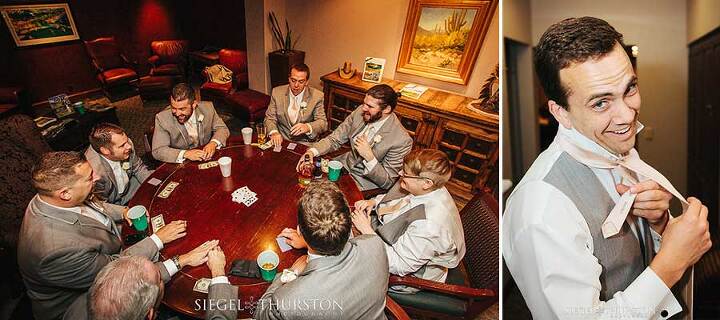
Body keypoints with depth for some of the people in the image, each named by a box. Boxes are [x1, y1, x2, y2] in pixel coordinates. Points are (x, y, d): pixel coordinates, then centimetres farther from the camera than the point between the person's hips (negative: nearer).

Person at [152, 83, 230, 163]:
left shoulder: (207, 108, -10)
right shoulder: (162, 118, -13)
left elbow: (222, 129, 1)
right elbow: (157, 151, -12)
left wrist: (213, 143, -19)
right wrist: (185, 154, -27)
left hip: (206, 161, 1)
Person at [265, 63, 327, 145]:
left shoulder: (316, 96, -3)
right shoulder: (277, 92, 3)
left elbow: (323, 123, -4)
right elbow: (269, 118, 6)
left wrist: (307, 127, -26)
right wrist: (273, 132, -17)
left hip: (304, 143, -2)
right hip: (281, 141, 2)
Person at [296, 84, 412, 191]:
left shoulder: (402, 140, -25)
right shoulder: (360, 112, -8)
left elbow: (387, 183, -18)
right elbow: (334, 140, -1)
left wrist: (369, 157, -33)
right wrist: (312, 151, -20)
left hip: (364, 183, -5)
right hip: (345, 164, 6)